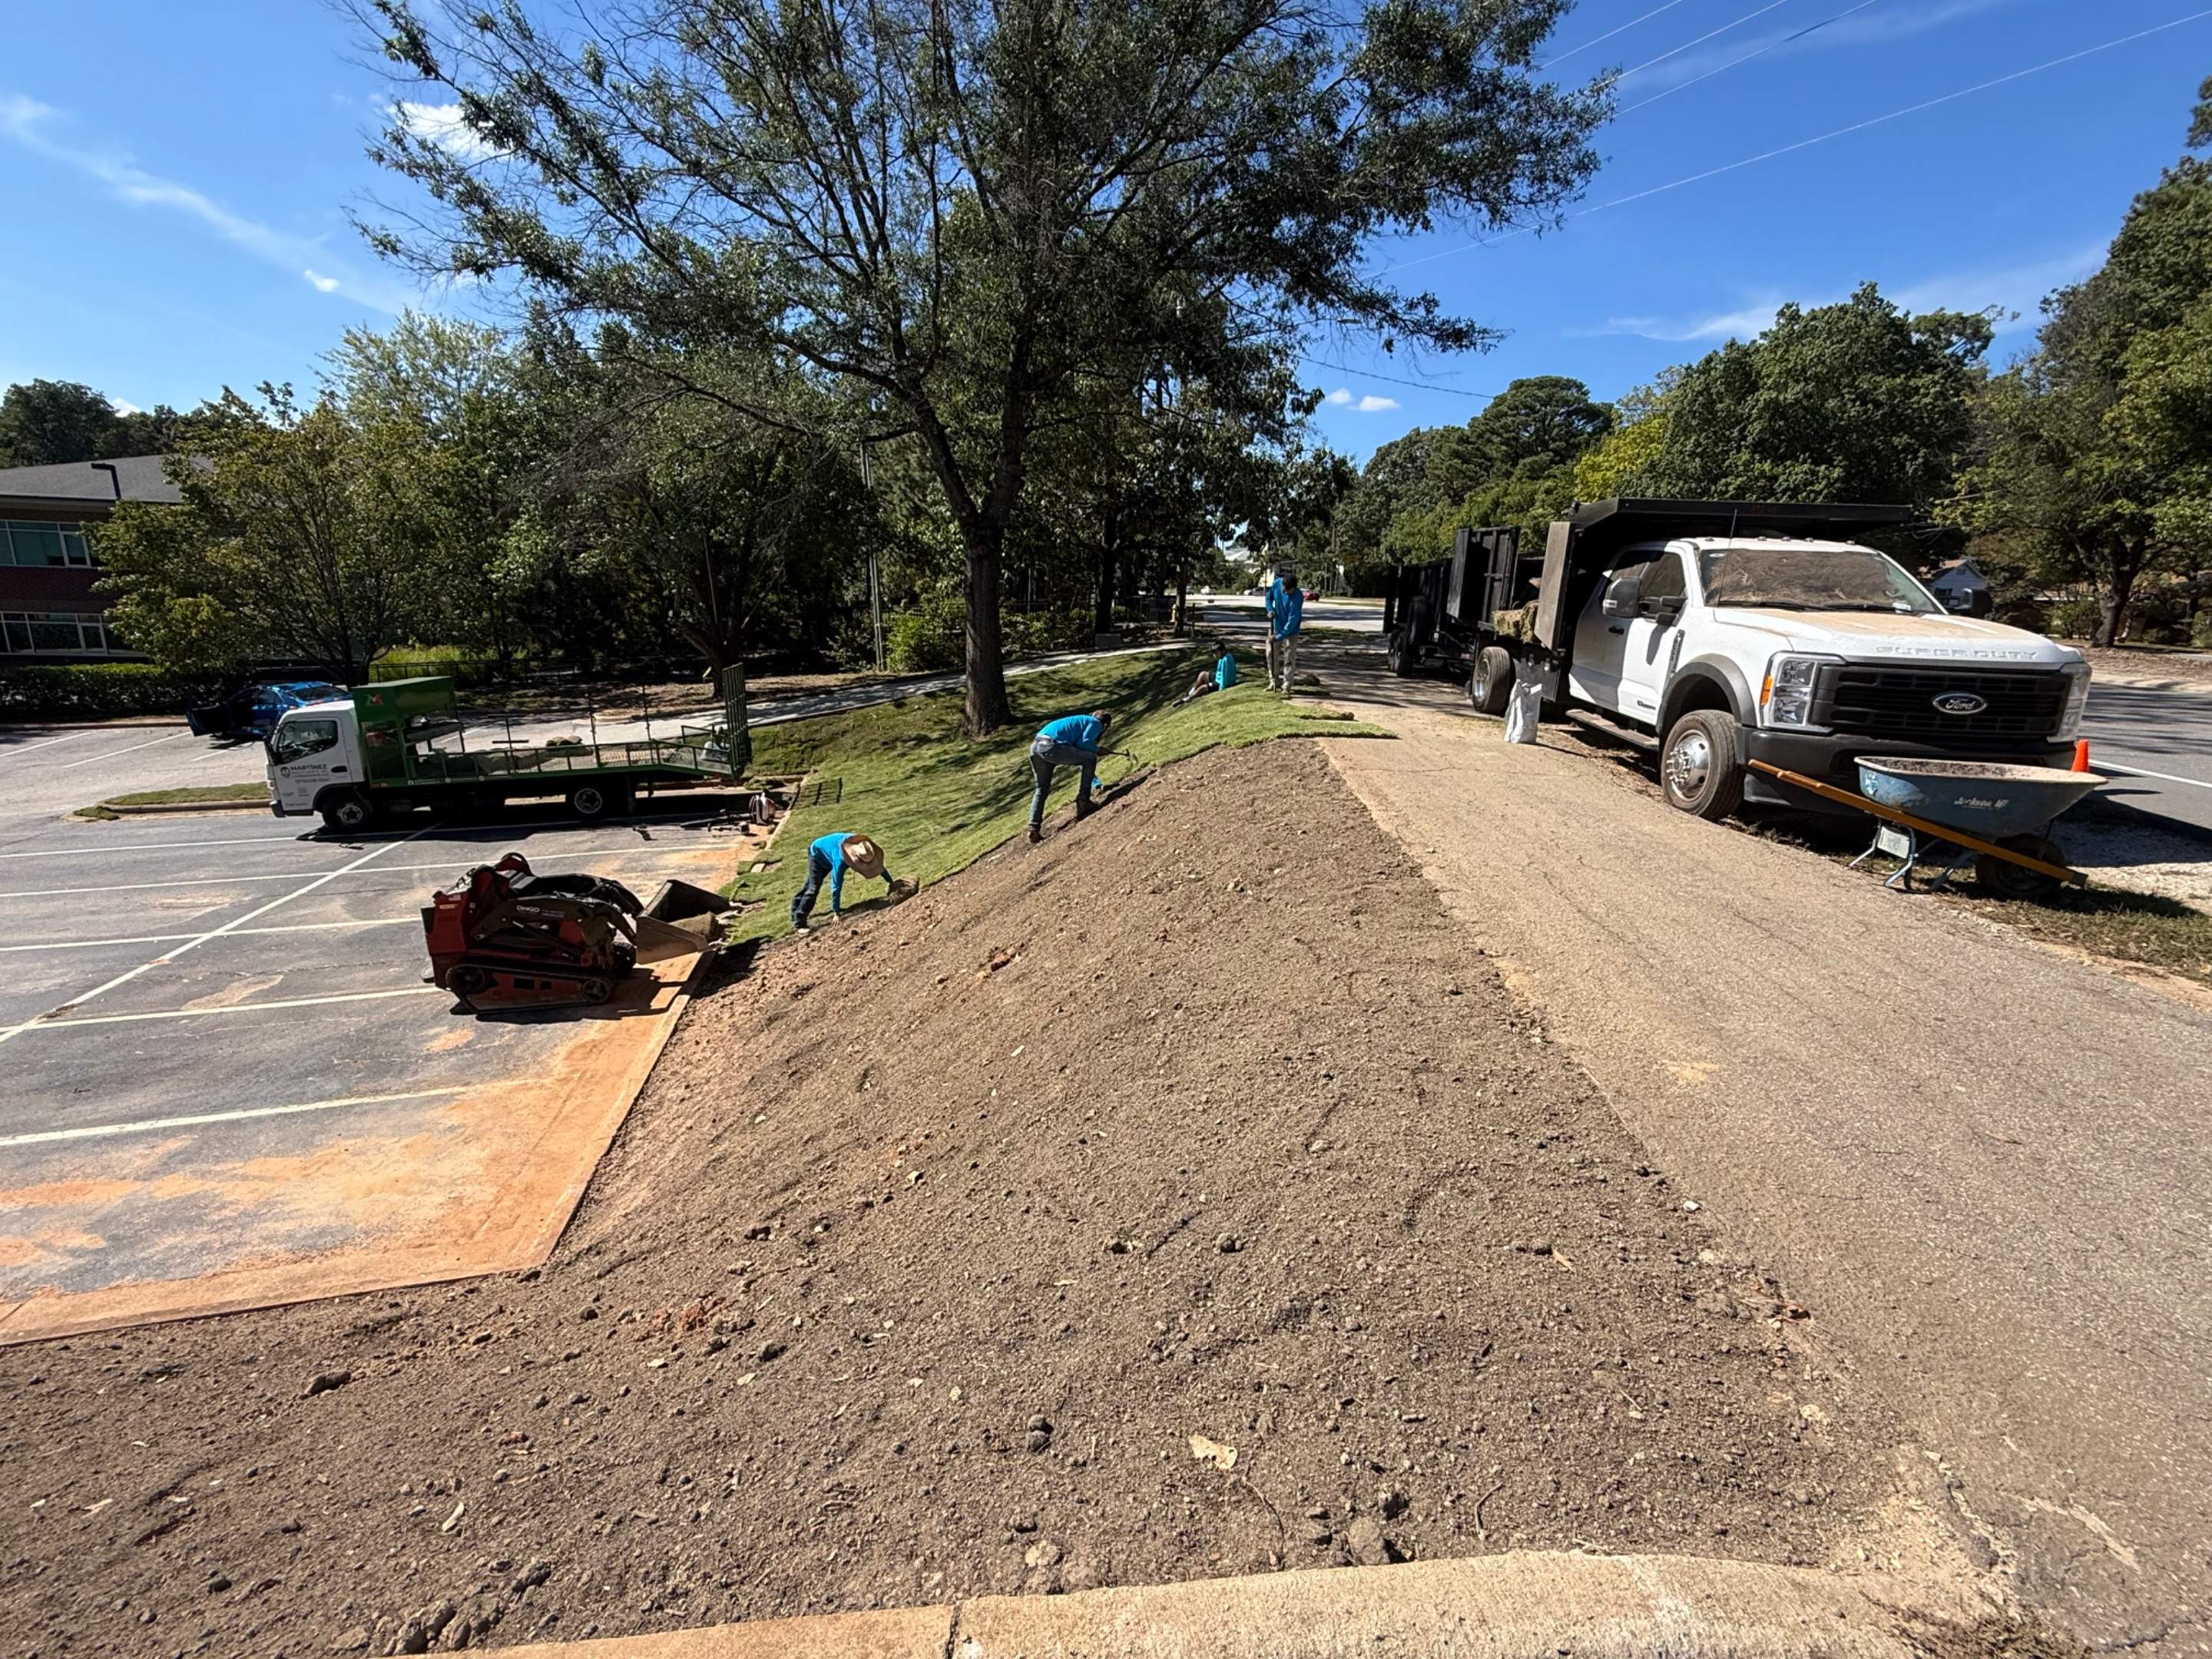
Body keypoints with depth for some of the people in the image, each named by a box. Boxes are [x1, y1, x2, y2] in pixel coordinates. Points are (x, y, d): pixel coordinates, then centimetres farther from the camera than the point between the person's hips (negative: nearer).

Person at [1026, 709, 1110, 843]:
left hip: (1035, 747, 9)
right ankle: (1083, 803, 7)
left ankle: (1034, 829, 11)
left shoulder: (1081, 721, 37)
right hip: (1052, 746, -9)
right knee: (1091, 759, 7)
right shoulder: (1096, 723, 12)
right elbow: (1083, 743, -6)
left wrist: (1096, 783, 43)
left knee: (1042, 790, 20)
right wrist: (1097, 750, 15)